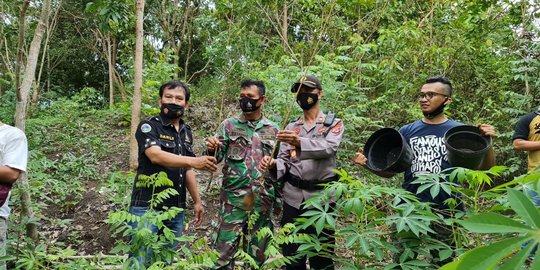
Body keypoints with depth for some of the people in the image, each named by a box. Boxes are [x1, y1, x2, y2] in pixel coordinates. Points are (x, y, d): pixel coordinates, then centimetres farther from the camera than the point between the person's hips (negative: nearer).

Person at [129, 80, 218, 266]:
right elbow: (156, 156, -25)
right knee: (139, 261, -3)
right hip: (147, 207, -5)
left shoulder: (186, 132, 12)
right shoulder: (148, 126, -7)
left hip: (176, 210, 6)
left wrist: (197, 201, 17)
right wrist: (194, 161, -37)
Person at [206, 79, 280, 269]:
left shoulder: (273, 130, 9)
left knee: (257, 254, 13)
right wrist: (212, 149, -25)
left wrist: (278, 200, 13)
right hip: (233, 199, -2)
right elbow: (217, 157, -2)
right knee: (223, 253, -2)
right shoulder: (229, 125, 3)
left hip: (263, 201, 2)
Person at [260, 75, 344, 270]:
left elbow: (327, 148, -18)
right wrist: (273, 164, -16)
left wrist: (299, 142, -35)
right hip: (293, 197, 3)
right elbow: (284, 161, 7)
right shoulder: (291, 127, 13)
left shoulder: (334, 124, 2)